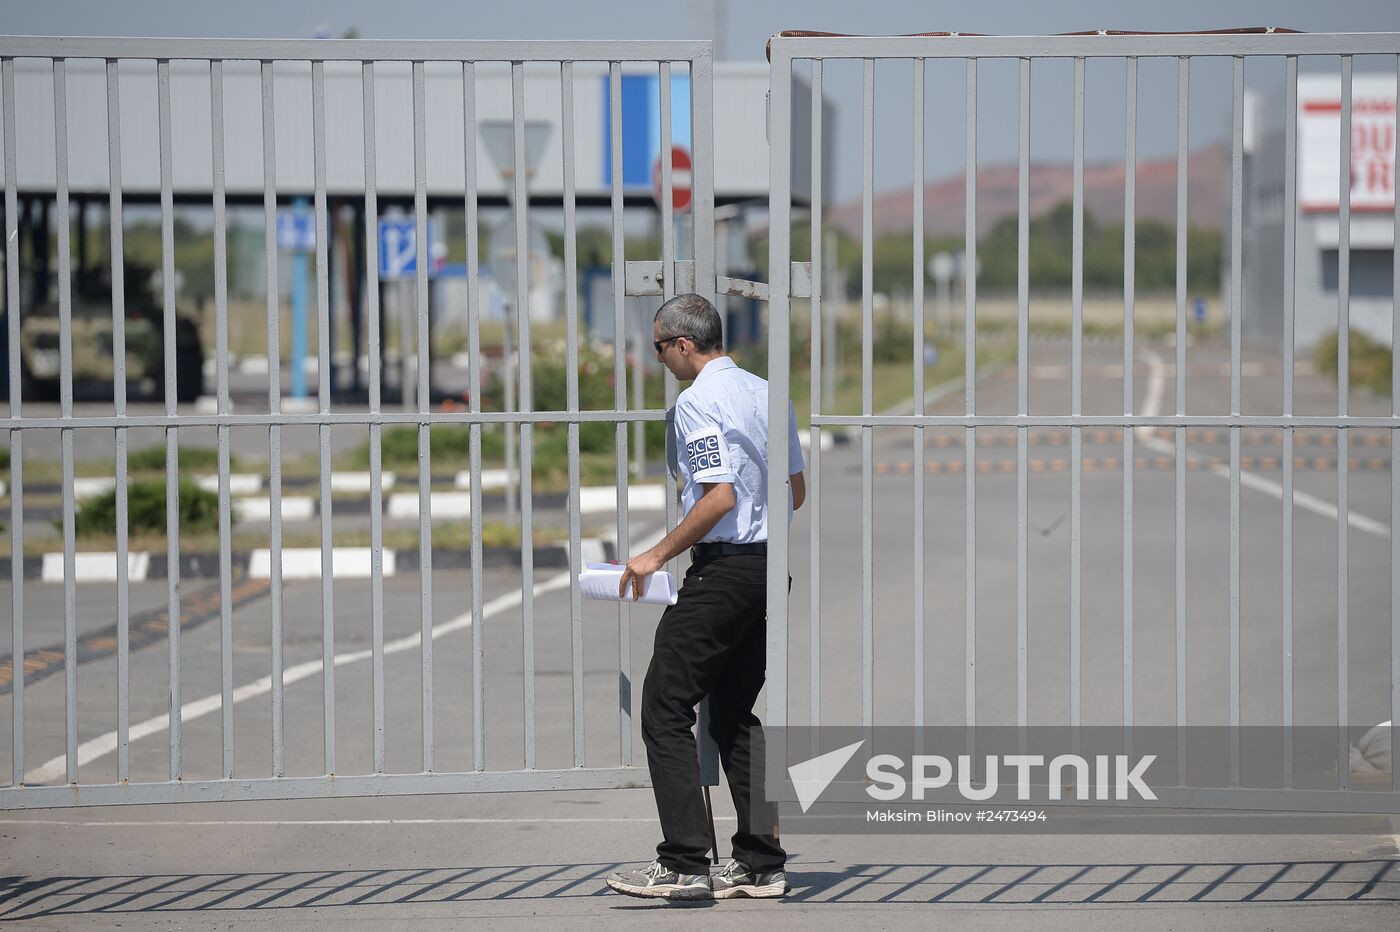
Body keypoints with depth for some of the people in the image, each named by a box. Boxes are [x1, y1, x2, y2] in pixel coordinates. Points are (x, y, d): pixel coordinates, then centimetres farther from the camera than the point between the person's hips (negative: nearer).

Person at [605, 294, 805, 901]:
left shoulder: (698, 402, -13)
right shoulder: (767, 393, 13)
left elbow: (719, 497, -21)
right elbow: (796, 490, 19)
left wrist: (659, 555, -12)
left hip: (723, 571, -9)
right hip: (771, 568, 9)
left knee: (664, 708, -3)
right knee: (736, 713, 14)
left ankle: (684, 863, -8)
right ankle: (760, 864, 10)